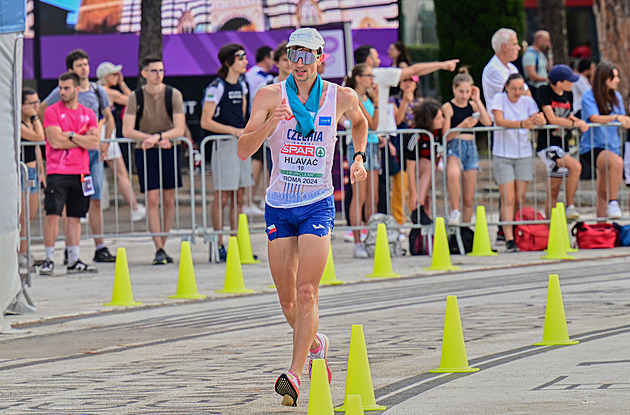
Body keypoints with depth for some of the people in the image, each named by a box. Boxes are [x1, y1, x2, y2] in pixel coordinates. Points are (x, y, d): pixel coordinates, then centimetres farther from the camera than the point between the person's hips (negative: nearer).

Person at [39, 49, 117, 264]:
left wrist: (105, 141, 8)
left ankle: (100, 248, 6)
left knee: (95, 200, 4)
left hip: (93, 150, 4)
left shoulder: (98, 91, 9)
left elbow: (108, 118, 21)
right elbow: (41, 111, 7)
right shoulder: (61, 92, -3)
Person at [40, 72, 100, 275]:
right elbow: (55, 141, -12)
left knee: (75, 216, 6)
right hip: (57, 172, -4)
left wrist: (71, 135, -10)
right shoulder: (52, 111, -1)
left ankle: (73, 261, 10)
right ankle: (48, 260, -4)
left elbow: (94, 143, -1)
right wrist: (83, 139, -5)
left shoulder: (88, 114, 11)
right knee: (52, 214, -9)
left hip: (80, 172, 4)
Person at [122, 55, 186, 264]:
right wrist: (152, 139, -16)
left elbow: (180, 129, -7)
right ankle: (159, 249, -11)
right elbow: (127, 131, -7)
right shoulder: (135, 97, -2)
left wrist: (157, 137, -22)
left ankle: (162, 245, 13)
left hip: (169, 151, 1)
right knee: (152, 200, -9)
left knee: (168, 200, 3)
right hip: (145, 153, -1)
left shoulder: (173, 95, -1)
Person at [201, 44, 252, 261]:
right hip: (224, 145, -7)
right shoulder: (217, 88, -11)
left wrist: (244, 131, 11)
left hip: (241, 144, 7)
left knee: (238, 197, 8)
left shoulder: (242, 85, 12)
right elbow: (205, 122, -14)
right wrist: (233, 130, -19)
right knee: (223, 196, -6)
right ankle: (219, 246, -1)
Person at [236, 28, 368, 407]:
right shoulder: (271, 96, -4)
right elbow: (244, 150, -13)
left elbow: (360, 121, 24)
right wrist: (271, 122, -27)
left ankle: (295, 375, -17)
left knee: (307, 293, -15)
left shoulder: (341, 98, -1)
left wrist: (359, 157, 14)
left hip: (318, 204, -1)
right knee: (287, 298, 6)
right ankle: (315, 344, 36)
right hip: (279, 205, 1)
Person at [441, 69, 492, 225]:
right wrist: (462, 126, -22)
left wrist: (477, 101, -1)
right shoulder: (448, 107, -2)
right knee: (453, 174, -39)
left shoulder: (472, 105, 12)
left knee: (469, 199, 6)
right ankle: (455, 211, -27)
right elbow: (445, 136, -7)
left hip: (470, 148, 5)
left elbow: (487, 123, -3)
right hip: (453, 147, -5)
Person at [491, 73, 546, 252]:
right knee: (508, 199, -9)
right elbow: (499, 120, -21)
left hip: (524, 155, 3)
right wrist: (521, 124, -36)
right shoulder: (499, 99, -5)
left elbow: (538, 120, -12)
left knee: (520, 199, 5)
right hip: (502, 155, -3)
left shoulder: (527, 101, 2)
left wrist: (539, 120, -38)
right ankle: (509, 239, -11)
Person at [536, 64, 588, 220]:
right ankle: (570, 207, -21)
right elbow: (552, 119, -17)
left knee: (553, 190, 8)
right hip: (547, 145, -7)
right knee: (575, 166, -27)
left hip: (562, 146, 7)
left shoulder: (568, 95, 10)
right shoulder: (544, 92, -11)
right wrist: (575, 123, -13)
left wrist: (573, 119, -1)